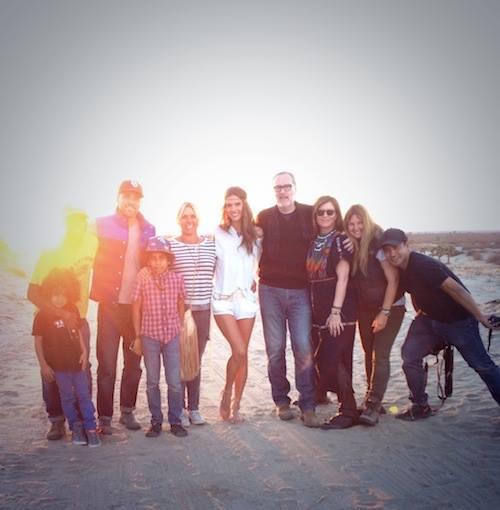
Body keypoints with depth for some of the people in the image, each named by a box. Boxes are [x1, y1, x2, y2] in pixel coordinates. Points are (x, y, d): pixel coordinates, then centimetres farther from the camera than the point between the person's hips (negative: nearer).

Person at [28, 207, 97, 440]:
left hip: (79, 319, 2)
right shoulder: (50, 255, -15)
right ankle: (57, 421, 18)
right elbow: (33, 293, -20)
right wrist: (62, 314, -28)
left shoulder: (91, 243, -6)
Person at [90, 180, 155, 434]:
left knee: (133, 363, 10)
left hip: (138, 307, 3)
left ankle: (127, 411, 23)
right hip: (110, 305, -3)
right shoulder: (102, 225, 1)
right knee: (107, 364, -1)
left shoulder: (148, 230, 8)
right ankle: (105, 417, 7)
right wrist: (100, 293, -11)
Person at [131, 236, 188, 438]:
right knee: (152, 382, 9)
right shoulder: (142, 278, -7)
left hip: (172, 336, 1)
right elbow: (136, 307, 0)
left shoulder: (177, 278, -4)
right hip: (150, 336, 0)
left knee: (175, 382, 3)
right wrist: (138, 336, 3)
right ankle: (156, 421, 22)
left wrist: (181, 330, 10)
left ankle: (175, 421, 17)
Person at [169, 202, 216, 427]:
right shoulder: (170, 244, -2)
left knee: (196, 360, 10)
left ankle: (194, 407, 20)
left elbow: (216, 273, 15)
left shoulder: (210, 243, 6)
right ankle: (180, 409, 13)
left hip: (203, 309, 3)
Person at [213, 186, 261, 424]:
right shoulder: (218, 233, -4)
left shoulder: (254, 234, 6)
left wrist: (255, 280, 7)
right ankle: (227, 393, 11)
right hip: (223, 299, -3)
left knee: (243, 354, 5)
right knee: (239, 351, -15)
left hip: (246, 298, 3)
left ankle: (236, 406, 17)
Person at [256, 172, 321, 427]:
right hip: (270, 290, 1)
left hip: (300, 291, -1)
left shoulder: (310, 214, 3)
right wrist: (254, 277, 1)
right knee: (275, 348, 4)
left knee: (303, 347, -7)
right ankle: (281, 400, 16)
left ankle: (308, 405, 0)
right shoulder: (263, 217, 5)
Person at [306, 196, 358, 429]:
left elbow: (342, 278, -11)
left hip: (340, 312, -6)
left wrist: (335, 311, -16)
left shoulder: (340, 241, -5)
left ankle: (348, 412, 2)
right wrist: (312, 311, 7)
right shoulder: (313, 242, 12)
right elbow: (310, 277, 13)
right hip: (318, 312, 6)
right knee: (321, 359, 10)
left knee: (333, 360, -8)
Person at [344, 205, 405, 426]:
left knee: (380, 355, -11)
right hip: (365, 310, 6)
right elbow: (348, 279, 8)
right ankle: (373, 399, 19)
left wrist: (385, 312, -19)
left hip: (390, 308, -6)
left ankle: (373, 406, -11)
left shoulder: (378, 244, -17)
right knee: (369, 354, 9)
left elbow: (393, 280, -18)